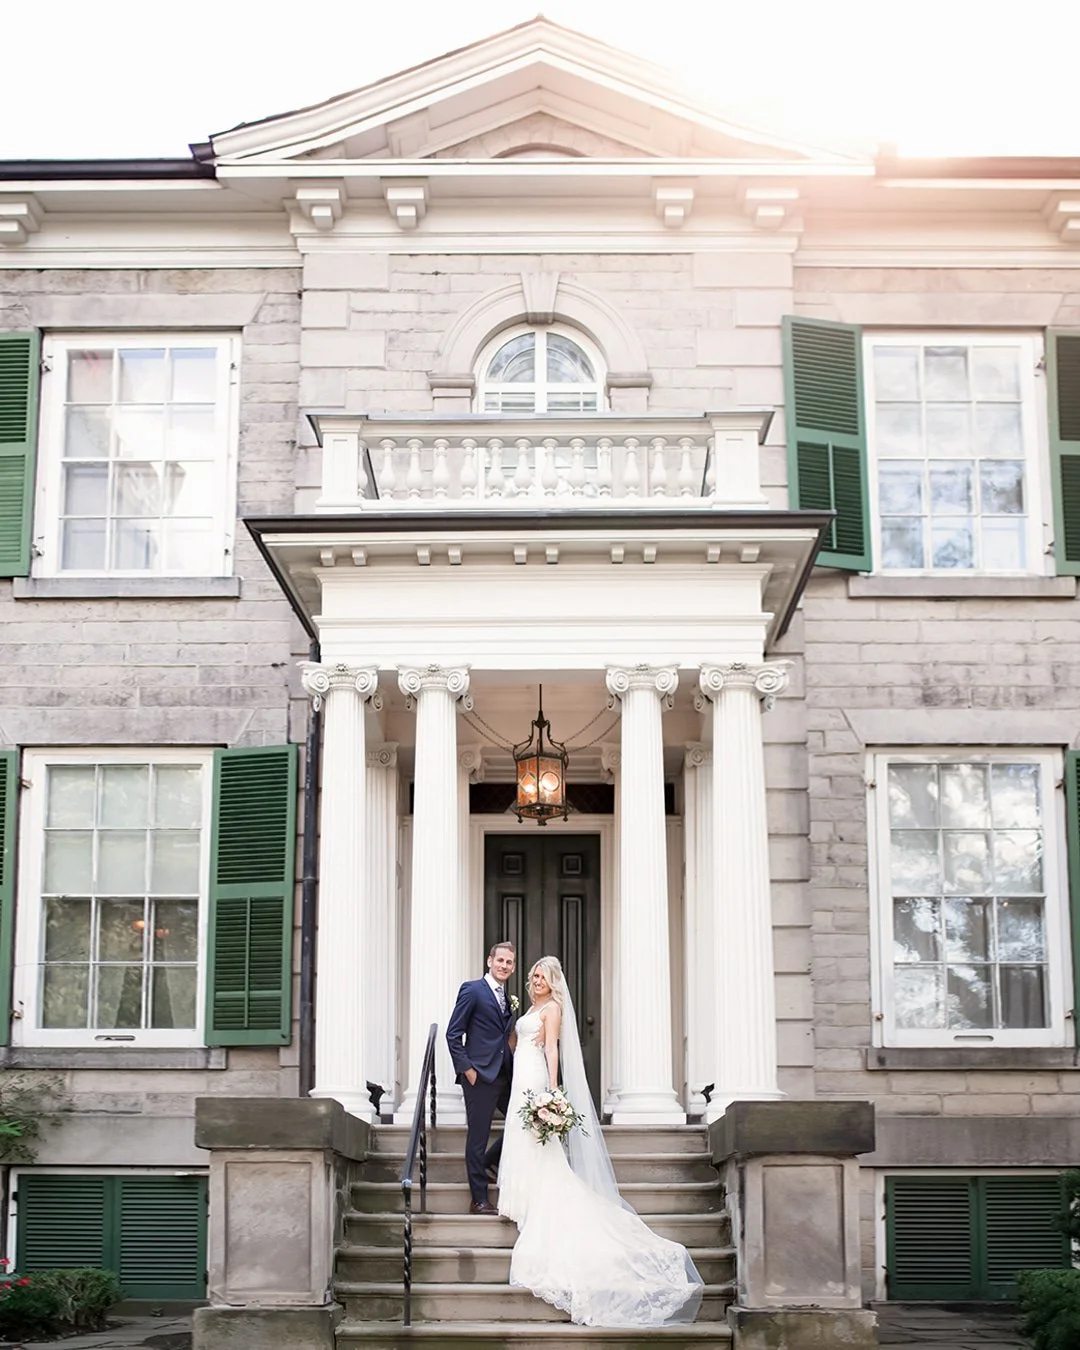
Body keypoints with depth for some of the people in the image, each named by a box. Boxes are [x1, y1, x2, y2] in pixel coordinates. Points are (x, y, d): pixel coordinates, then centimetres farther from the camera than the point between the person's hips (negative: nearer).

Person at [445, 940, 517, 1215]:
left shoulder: (507, 997, 16)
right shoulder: (472, 990, -6)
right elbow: (453, 1033, -9)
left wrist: (514, 1068, 8)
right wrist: (466, 1067, -14)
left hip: (504, 1075, 7)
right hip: (480, 1074, -7)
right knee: (478, 1136, -1)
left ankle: (488, 1162, 25)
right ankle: (479, 1200, 4)